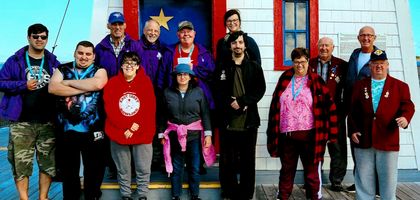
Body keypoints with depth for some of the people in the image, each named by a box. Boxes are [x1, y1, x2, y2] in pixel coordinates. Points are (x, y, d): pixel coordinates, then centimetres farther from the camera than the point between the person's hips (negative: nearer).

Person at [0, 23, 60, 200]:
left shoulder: (53, 63, 11)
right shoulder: (15, 61, 4)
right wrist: (24, 85, -11)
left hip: (48, 123, 2)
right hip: (21, 123, -2)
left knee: (48, 163, 8)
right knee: (20, 164, -1)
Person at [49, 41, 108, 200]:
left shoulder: (99, 71, 4)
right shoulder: (62, 69, 8)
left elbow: (98, 84, -19)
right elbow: (52, 88, -10)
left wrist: (69, 82, -9)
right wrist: (84, 89, -14)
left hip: (92, 130, -1)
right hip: (67, 129, 1)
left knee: (94, 167, 9)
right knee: (69, 168, 15)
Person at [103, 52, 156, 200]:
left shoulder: (146, 82, 1)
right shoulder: (112, 83, 2)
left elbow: (150, 108, -5)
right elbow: (110, 109, -5)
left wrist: (135, 128, -13)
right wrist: (127, 127, -14)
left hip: (142, 134, 0)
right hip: (118, 134, 1)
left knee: (143, 169, 5)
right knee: (123, 170, 11)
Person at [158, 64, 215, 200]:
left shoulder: (199, 92, 1)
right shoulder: (168, 92, 2)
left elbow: (205, 114, 0)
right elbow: (163, 116, 6)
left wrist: (208, 133, -5)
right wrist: (162, 134, 6)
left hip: (194, 134, 0)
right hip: (175, 134, 0)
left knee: (194, 166, 7)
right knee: (176, 166, 9)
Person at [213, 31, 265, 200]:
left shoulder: (255, 67, 11)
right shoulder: (222, 68, 10)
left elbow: (260, 89, 0)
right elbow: (218, 91, 2)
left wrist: (242, 101, -12)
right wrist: (232, 103, -13)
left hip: (249, 120, 0)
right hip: (227, 121, 0)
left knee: (248, 160, 6)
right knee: (228, 160, 5)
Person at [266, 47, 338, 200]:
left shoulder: (316, 81, 1)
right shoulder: (284, 79, 8)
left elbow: (329, 105, 0)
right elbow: (275, 105, 11)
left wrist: (331, 132, -5)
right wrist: (273, 132, 9)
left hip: (308, 135, -2)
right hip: (286, 135, 3)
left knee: (311, 170, 9)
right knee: (286, 169, 15)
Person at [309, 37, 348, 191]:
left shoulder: (342, 65, 4)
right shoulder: (309, 64, 8)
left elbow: (348, 88, 4)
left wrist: (345, 108, -5)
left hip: (336, 113, -1)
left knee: (338, 148, 3)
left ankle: (337, 180, 17)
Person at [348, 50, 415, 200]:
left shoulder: (400, 86, 9)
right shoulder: (358, 86, 11)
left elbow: (407, 106, 1)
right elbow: (352, 110, 8)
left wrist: (405, 117, -22)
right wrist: (353, 130, 0)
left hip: (388, 141, -1)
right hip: (363, 140, 1)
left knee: (388, 180, 6)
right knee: (364, 179, 10)